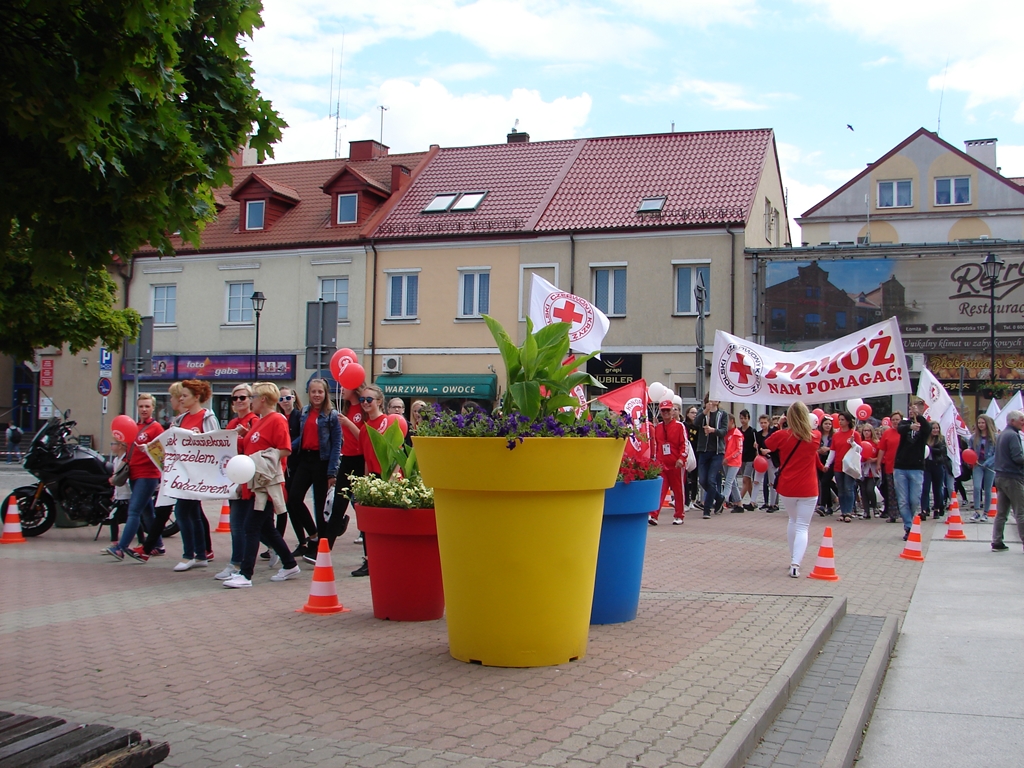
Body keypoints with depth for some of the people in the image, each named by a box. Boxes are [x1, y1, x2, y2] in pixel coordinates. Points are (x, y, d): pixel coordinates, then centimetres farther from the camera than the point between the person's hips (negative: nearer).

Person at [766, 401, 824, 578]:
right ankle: (795, 565, -17)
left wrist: (777, 427, 12)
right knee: (802, 527, -2)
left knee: (792, 521, 23)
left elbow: (766, 445, 11)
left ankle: (793, 559, 29)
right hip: (808, 490, -1)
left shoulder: (782, 436, -8)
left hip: (786, 488, 1)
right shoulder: (814, 437, -5)